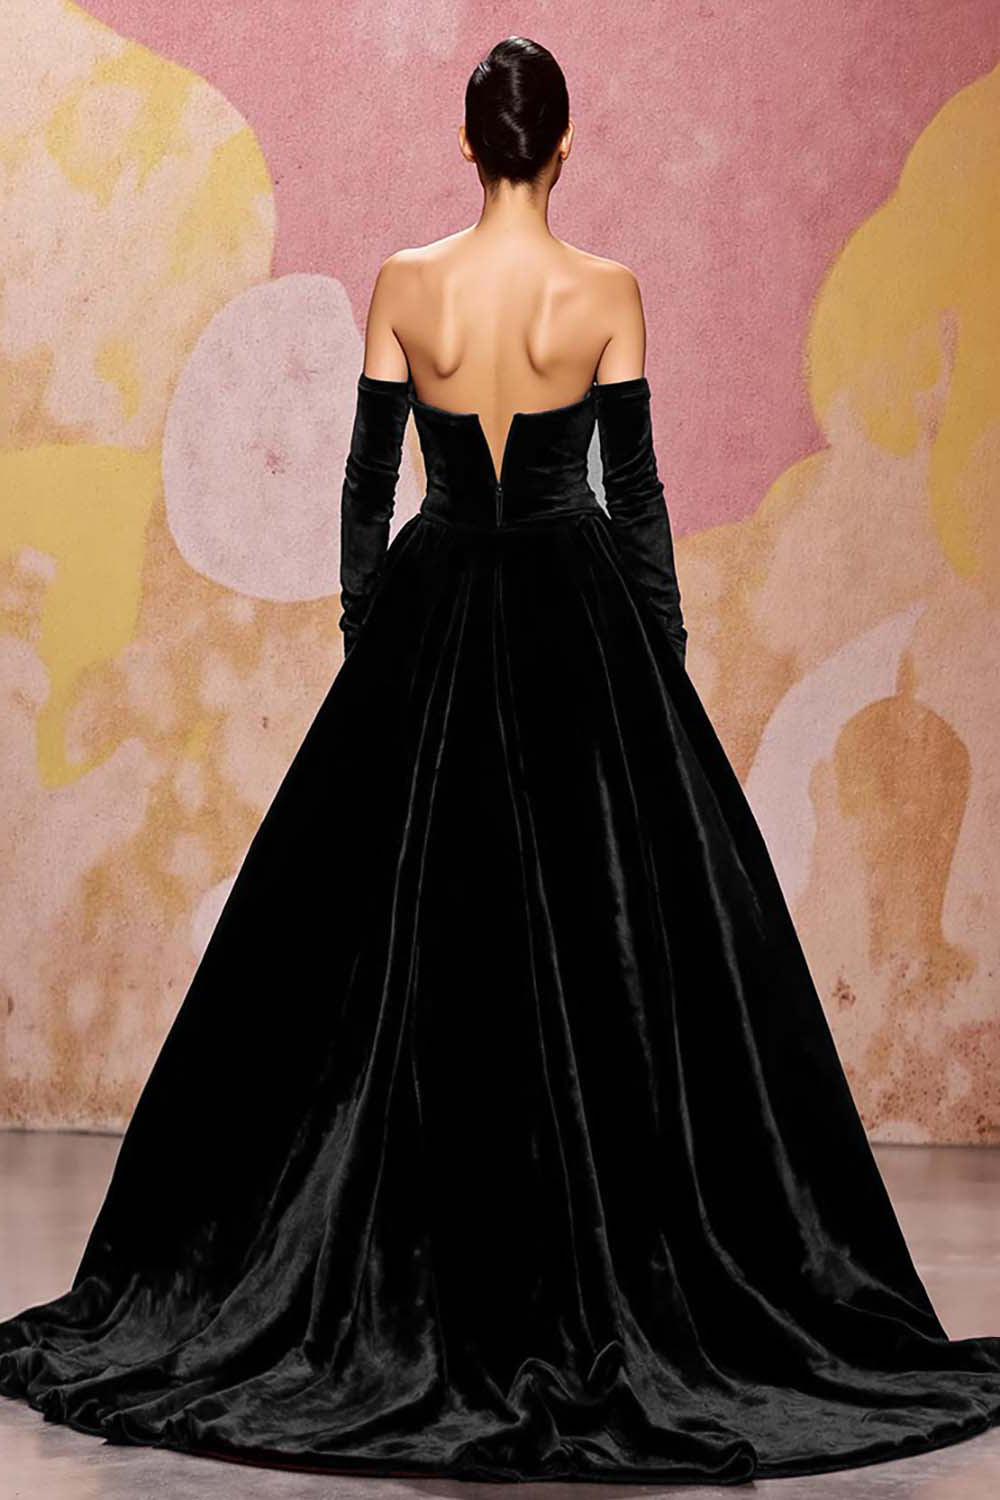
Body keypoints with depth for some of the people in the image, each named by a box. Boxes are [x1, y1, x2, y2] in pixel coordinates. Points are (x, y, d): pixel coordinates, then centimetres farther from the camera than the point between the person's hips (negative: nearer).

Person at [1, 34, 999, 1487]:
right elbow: (634, 488, -4)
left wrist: (366, 643, 11)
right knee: (603, 937, 3)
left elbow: (366, 479, 2)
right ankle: (610, 1276, 5)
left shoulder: (403, 284, 0)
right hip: (575, 616, -2)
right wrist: (668, 657, 4)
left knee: (397, 945, 8)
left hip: (430, 612, 2)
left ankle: (397, 1283, 13)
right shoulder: (607, 291, -5)